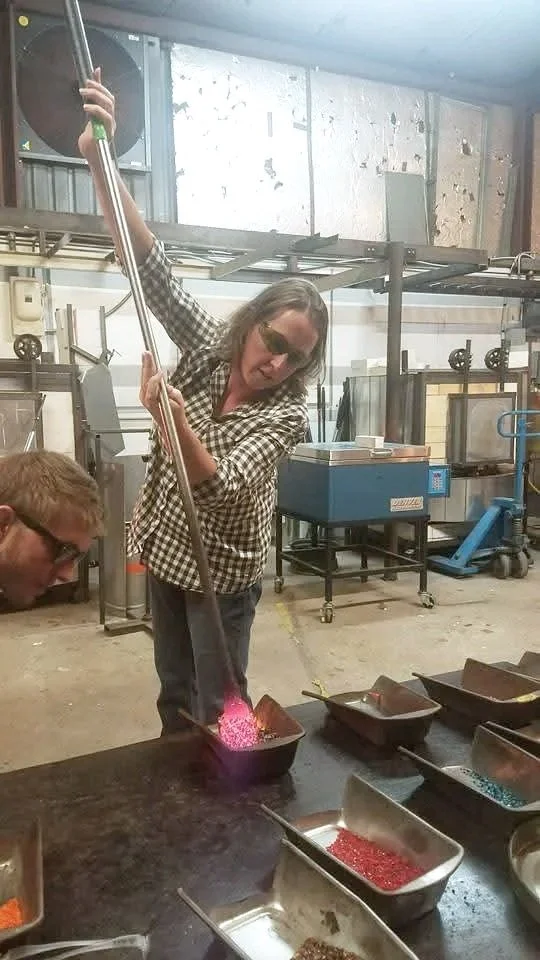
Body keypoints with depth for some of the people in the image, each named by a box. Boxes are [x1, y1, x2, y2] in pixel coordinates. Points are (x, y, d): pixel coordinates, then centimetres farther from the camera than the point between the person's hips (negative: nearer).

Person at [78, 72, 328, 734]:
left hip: (223, 567, -5)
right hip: (166, 547, 5)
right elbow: (152, 266, -15)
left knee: (218, 709, 7)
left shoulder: (286, 414, -20)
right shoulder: (209, 348, -8)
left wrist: (172, 418, -48)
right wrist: (98, 161, -24)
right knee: (174, 692, 21)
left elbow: (221, 486, -31)